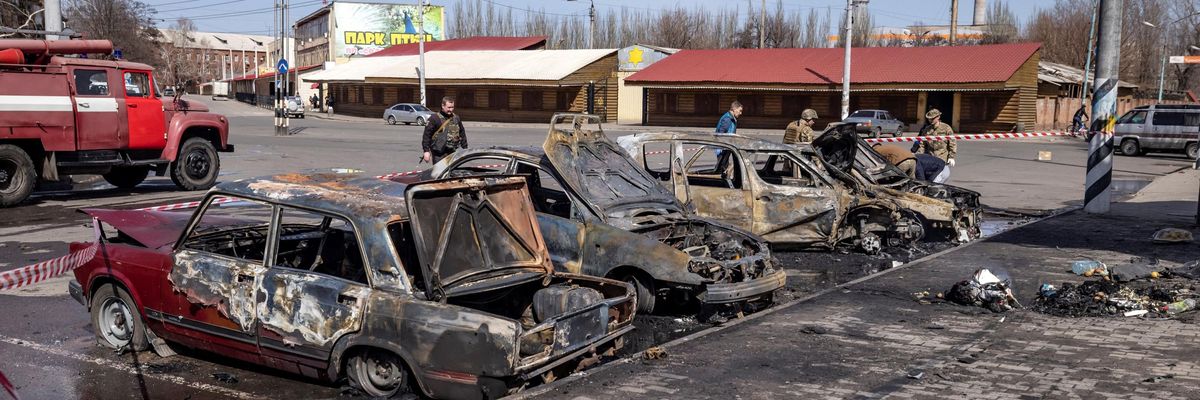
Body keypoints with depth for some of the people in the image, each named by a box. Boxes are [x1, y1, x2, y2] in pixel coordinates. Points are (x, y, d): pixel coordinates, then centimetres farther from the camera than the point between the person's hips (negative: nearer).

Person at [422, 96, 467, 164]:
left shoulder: (456, 118, 11)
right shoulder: (434, 118, -6)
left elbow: (462, 134, 19)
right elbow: (426, 135, -8)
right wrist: (426, 151, -12)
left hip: (453, 153, 5)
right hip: (439, 154, -5)